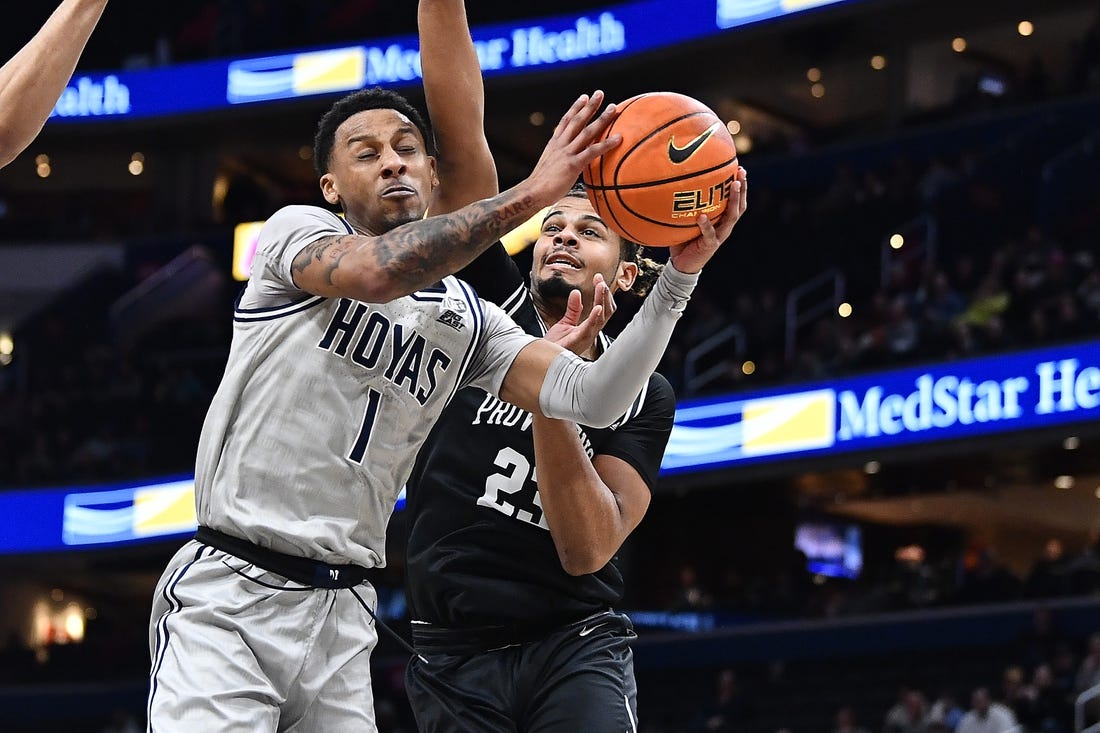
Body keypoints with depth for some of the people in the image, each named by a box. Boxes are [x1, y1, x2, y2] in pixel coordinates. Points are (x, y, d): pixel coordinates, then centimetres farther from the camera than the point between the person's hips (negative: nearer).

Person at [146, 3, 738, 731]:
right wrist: (529, 194, -26)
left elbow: (588, 397, -1)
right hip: (227, 596, -5)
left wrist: (682, 272, -11)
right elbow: (376, 273, -24)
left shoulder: (468, 319, 12)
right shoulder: (297, 231, -1)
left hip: (342, 615, 5)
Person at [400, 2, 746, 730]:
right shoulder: (490, 302, 7)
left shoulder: (639, 393, 6)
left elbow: (588, 549, -10)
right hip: (452, 661, 1)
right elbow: (460, 126, -2)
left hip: (573, 650, -1)